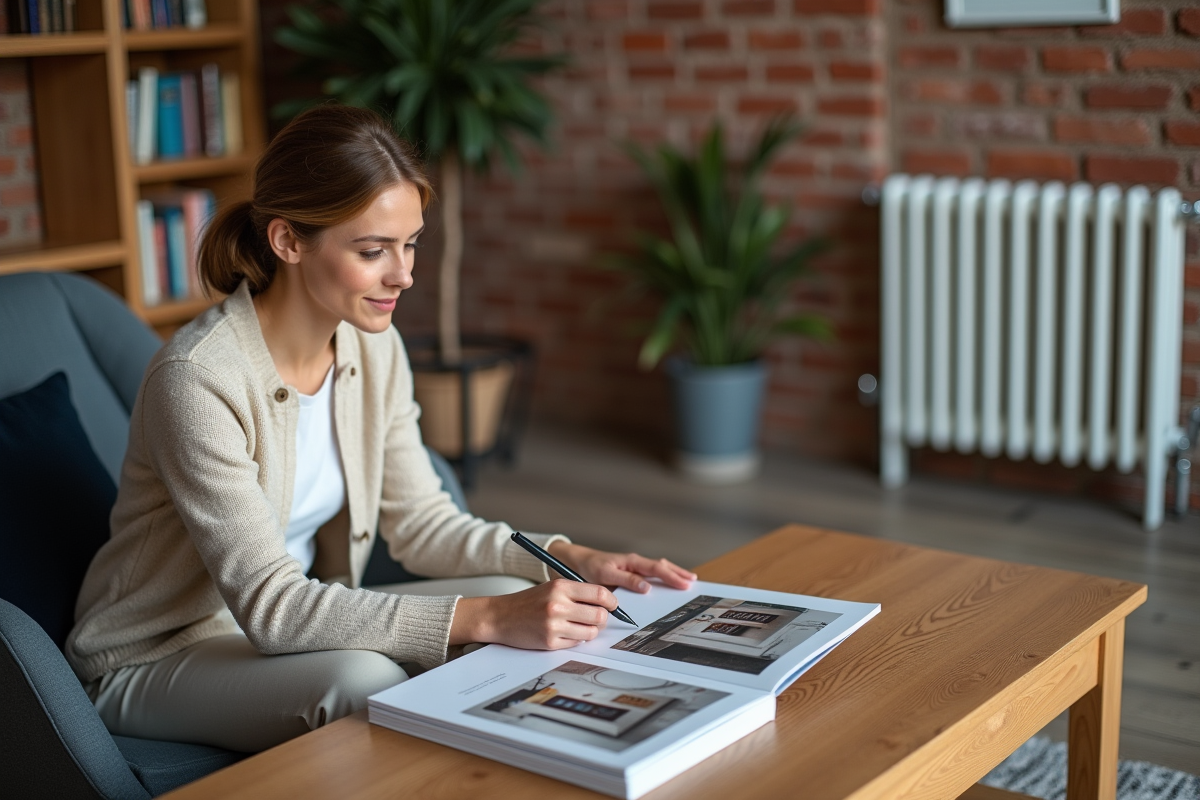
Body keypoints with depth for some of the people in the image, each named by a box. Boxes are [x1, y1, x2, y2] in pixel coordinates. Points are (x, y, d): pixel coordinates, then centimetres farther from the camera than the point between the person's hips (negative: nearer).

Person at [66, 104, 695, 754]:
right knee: (367, 682, -34)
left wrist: (570, 559, -15)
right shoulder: (199, 379, -28)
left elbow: (420, 521, 1)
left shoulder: (373, 346, -5)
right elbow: (267, 604, -31)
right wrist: (486, 618, -37)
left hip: (298, 619, 7)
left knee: (520, 605, -11)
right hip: (155, 661, -7)